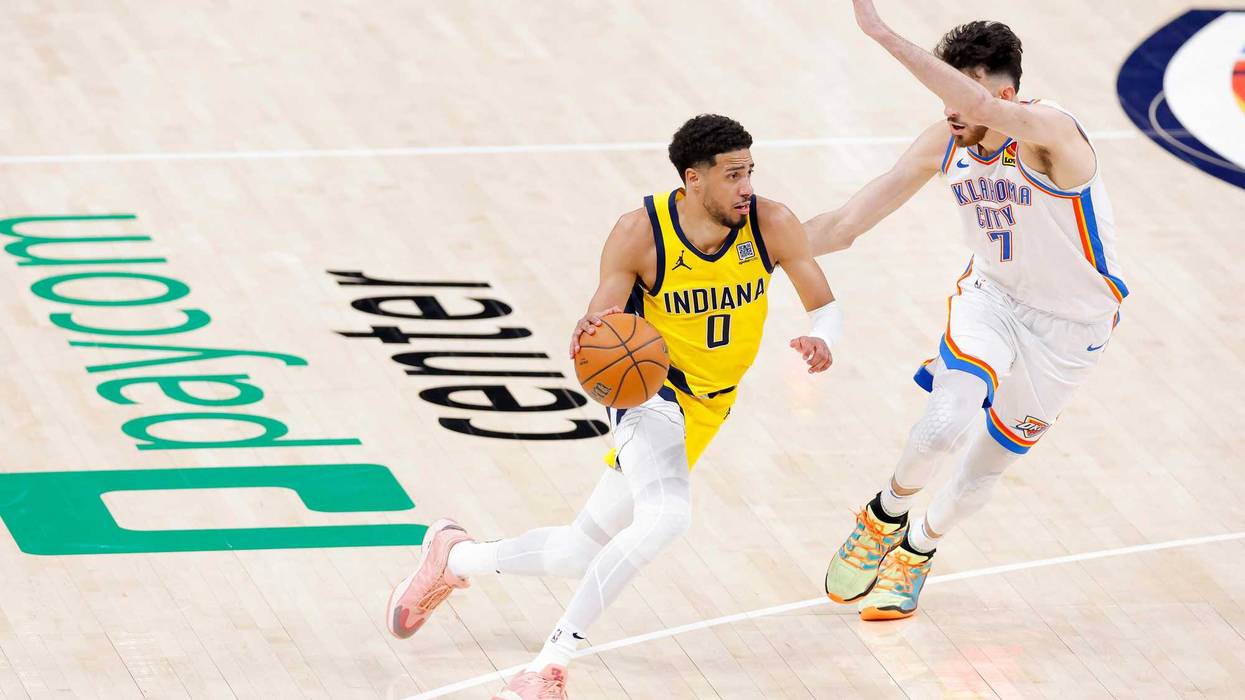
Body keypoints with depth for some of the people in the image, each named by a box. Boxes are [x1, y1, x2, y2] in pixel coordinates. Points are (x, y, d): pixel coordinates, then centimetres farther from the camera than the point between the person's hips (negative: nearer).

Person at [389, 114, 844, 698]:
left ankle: (455, 557, 38)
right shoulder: (640, 234, -22)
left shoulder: (771, 225, -16)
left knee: (583, 552, 12)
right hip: (645, 384, -5)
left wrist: (821, 339, -29)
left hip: (704, 408, 5)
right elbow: (597, 328, -16)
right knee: (666, 515, -34)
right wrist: (588, 338, -41)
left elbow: (826, 306, -5)